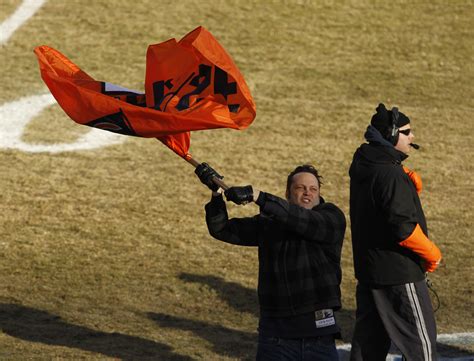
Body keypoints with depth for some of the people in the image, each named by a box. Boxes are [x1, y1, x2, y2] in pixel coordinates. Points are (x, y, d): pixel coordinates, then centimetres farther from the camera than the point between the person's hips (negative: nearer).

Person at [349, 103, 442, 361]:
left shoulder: (363, 168, 8)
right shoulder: (391, 175, -21)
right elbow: (403, 227, -26)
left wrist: (409, 178, -3)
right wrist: (432, 254, -11)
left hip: (368, 271, 9)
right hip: (399, 275, -9)